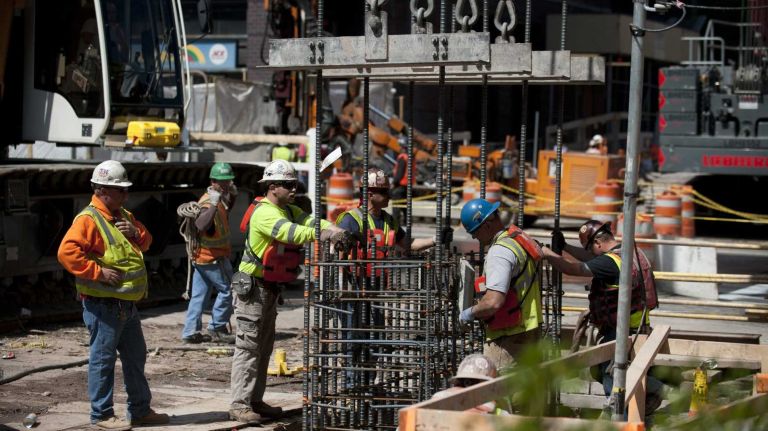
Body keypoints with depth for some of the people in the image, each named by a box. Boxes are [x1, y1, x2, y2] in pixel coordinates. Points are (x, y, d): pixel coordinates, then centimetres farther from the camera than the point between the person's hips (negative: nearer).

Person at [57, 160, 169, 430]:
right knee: (103, 359, -1)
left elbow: (146, 243, 22)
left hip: (127, 305, 9)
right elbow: (67, 252, -24)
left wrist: (137, 233, 0)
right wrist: (99, 271, -24)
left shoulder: (124, 216, 15)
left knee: (135, 357, 16)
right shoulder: (88, 220, -14)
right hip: (103, 306, -9)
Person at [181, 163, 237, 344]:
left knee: (199, 294, 9)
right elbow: (201, 225, -40)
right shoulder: (207, 203, -21)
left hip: (202, 257, 9)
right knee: (227, 290, -1)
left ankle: (190, 332, 10)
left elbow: (225, 213, 32)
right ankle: (217, 329, 4)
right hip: (213, 258, -9)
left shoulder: (218, 200, 10)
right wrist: (213, 205, -51)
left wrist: (232, 196, 15)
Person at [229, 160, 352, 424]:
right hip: (252, 288, -10)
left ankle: (255, 401, 20)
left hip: (270, 288, 10)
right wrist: (323, 235, -46)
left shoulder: (289, 210, 11)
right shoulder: (265, 213, -20)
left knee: (264, 347, 14)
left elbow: (309, 221, -5)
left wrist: (334, 229, -25)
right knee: (248, 347, -9)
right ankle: (239, 406, -9)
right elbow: (289, 231, -37)